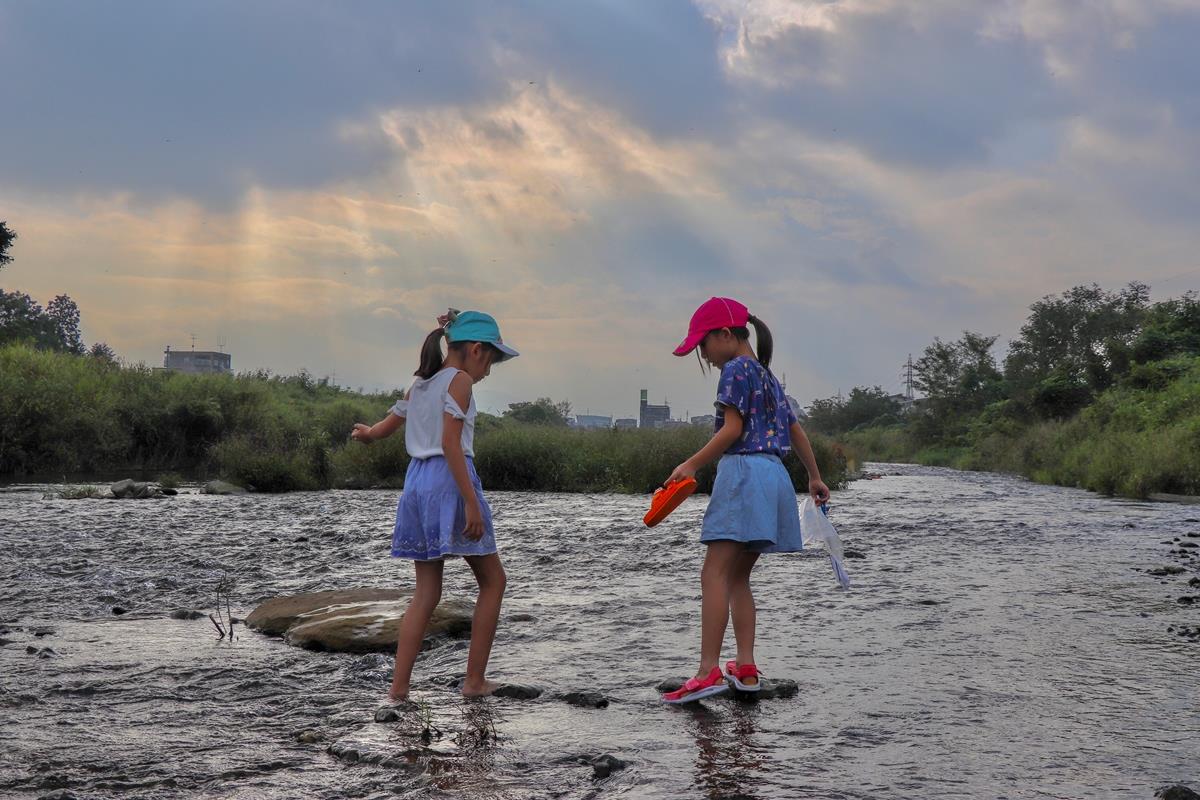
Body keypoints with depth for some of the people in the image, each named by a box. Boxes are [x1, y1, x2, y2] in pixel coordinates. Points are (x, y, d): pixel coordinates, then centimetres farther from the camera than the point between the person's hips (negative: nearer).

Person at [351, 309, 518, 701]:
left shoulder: (419, 384, 17)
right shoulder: (459, 380, -6)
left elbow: (382, 429, 24)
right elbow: (450, 443, -17)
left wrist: (364, 433, 46)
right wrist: (471, 503, -20)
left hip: (416, 482, 8)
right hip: (450, 482, -8)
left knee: (426, 592, 9)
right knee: (493, 580, 7)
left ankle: (399, 687, 3)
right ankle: (474, 679, 6)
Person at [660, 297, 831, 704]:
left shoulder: (736, 369, -4)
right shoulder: (767, 376, 22)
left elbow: (733, 429, -13)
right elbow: (796, 431, 26)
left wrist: (691, 465, -14)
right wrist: (815, 477, 34)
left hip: (744, 472, -10)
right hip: (773, 474, 10)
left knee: (714, 574, -14)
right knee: (737, 576, 13)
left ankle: (709, 671, -22)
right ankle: (745, 667, 9)